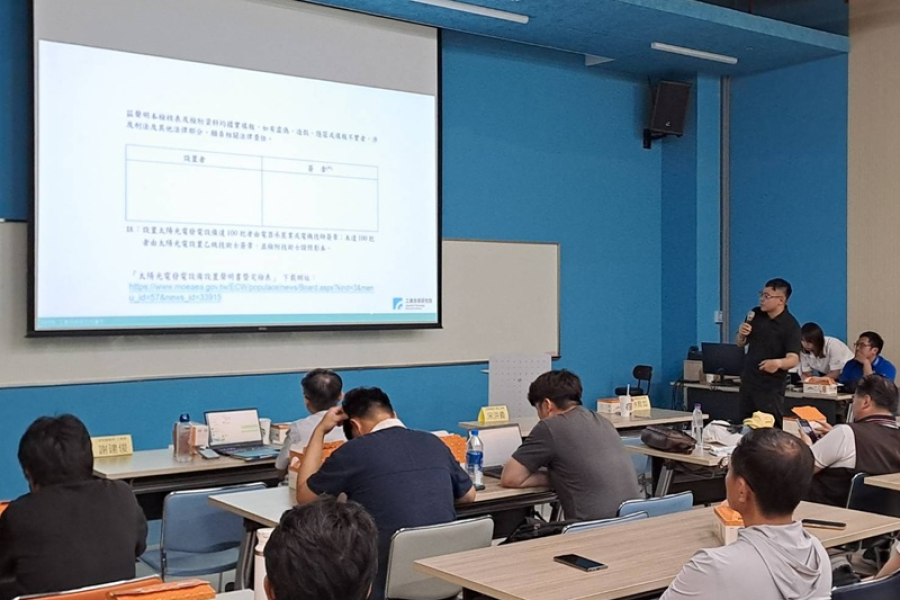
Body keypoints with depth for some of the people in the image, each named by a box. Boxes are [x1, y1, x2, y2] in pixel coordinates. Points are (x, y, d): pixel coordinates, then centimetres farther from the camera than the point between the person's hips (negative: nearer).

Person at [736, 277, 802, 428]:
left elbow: (793, 359, -24)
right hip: (747, 382, 7)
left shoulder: (791, 326, -16)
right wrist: (741, 334, -9)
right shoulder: (755, 314, 4)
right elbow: (740, 344, 15)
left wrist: (778, 363, -46)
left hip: (771, 388, -7)